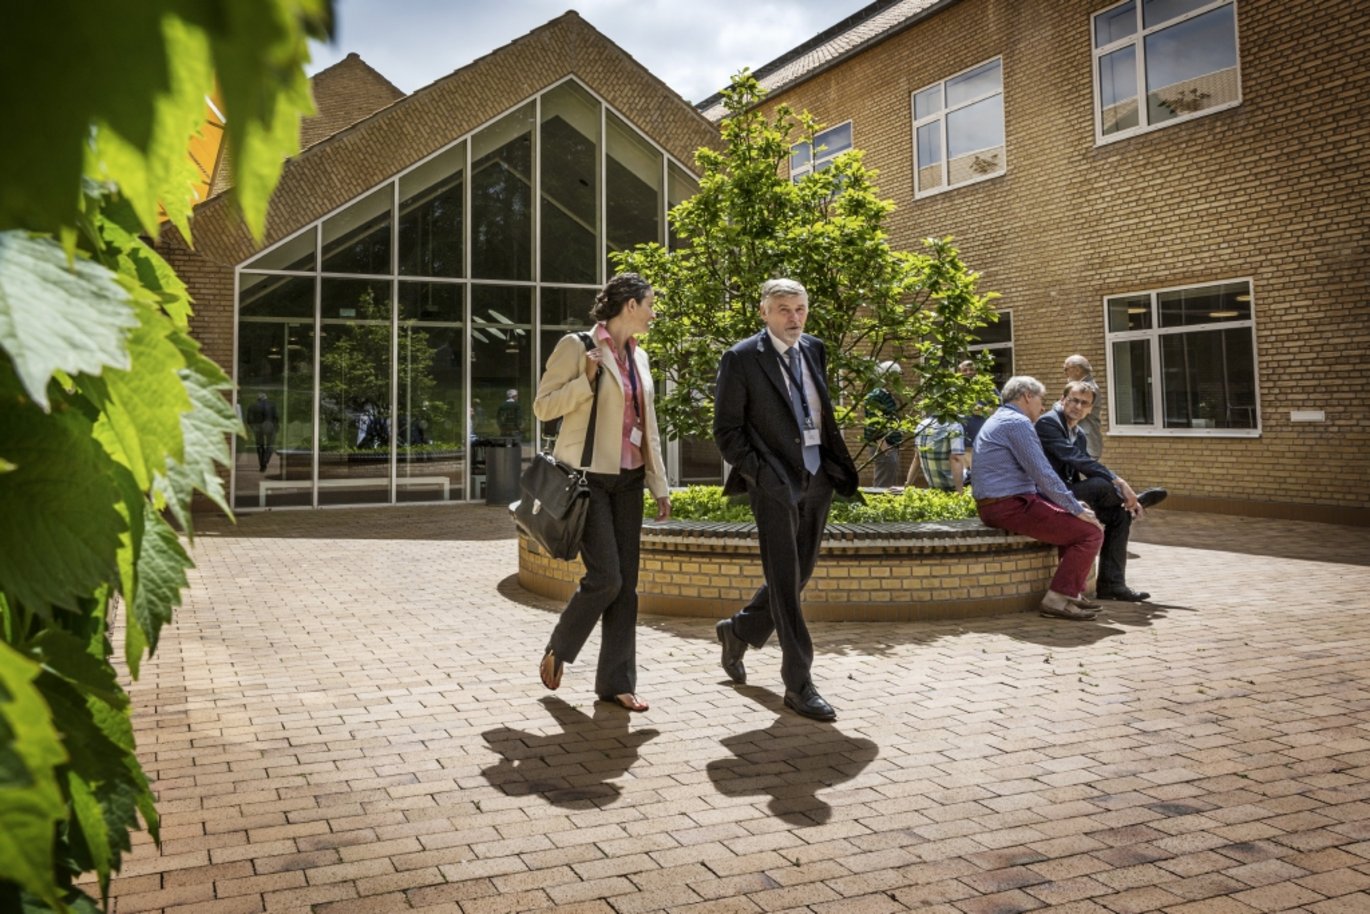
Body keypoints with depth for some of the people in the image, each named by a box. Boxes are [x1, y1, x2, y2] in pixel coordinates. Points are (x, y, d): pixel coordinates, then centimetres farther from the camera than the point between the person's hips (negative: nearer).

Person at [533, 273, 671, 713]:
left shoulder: (639, 356, 14)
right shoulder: (577, 346, -6)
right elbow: (543, 406, -7)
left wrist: (659, 485, 14)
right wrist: (587, 380, -19)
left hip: (627, 479, 7)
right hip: (588, 476, -7)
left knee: (625, 583, 5)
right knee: (605, 577, -12)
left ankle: (616, 681, 14)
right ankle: (556, 652, 13)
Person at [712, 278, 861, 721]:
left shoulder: (814, 349, 12)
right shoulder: (741, 358, -6)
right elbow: (726, 430, -6)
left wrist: (837, 461, 10)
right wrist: (759, 474, -13)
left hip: (817, 477, 7)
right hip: (775, 482, -6)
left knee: (799, 574, 14)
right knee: (785, 581, -3)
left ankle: (739, 631, 37)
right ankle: (798, 685, 4)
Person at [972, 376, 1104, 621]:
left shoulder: (1000, 420, 21)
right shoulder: (1017, 422, -11)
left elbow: (1032, 476, 25)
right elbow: (1043, 474, -17)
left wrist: (1072, 504, 18)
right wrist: (1076, 508, -9)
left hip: (995, 505, 11)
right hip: (1010, 506, -11)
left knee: (1075, 523, 22)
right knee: (1090, 531, -9)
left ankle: (1073, 592, 22)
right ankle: (1058, 599, -9)